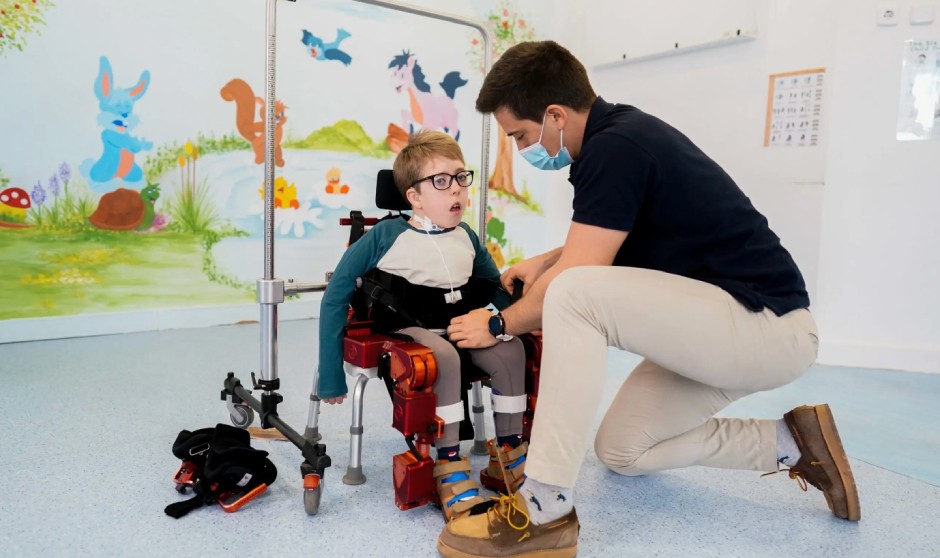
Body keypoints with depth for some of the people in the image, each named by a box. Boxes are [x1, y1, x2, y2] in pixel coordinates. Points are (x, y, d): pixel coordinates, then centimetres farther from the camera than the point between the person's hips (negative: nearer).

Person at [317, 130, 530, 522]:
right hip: (408, 329, -5)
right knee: (443, 357, -34)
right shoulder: (386, 235, -12)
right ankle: (449, 468, -23)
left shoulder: (467, 238, 4)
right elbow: (337, 293, -8)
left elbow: (498, 289, 19)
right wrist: (331, 375, -8)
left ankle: (508, 455, 0)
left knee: (510, 350, -17)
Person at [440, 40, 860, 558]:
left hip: (766, 324, -10)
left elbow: (573, 281, -21)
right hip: (729, 323, 10)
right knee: (620, 451, 14)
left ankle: (545, 509, -21)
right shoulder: (621, 131, 8)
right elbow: (607, 238, 26)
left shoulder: (615, 148, -21)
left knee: (575, 295, -30)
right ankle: (788, 443, 19)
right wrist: (543, 261, 15)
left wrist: (499, 324, -5)